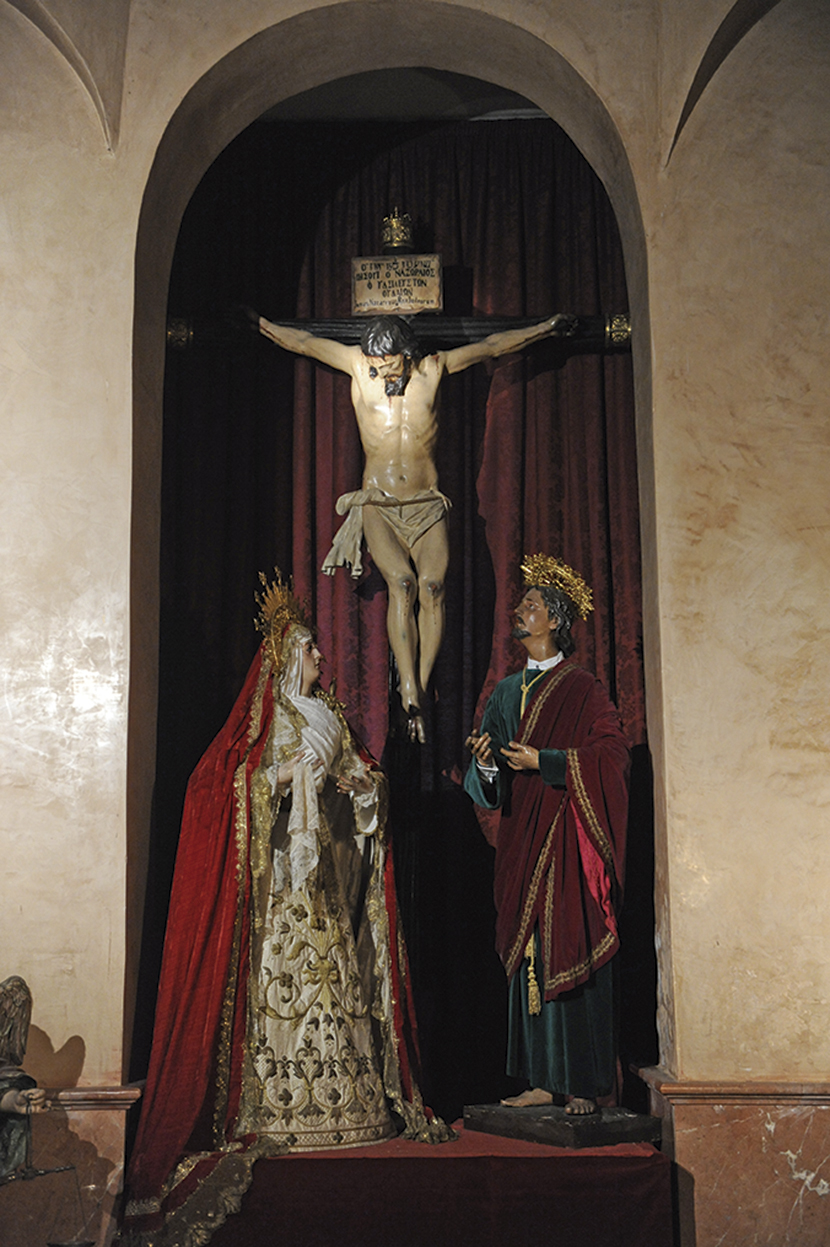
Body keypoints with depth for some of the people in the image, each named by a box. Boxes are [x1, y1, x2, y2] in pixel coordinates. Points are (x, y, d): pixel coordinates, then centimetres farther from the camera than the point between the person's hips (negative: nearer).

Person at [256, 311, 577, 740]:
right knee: (401, 583, -23)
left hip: (427, 505, 2)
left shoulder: (434, 367, 5)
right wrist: (254, 321, 15)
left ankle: (419, 687, -20)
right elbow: (298, 341, 11)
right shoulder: (358, 365, 3)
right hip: (378, 506, -1)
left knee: (432, 584, -21)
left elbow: (492, 346, 17)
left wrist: (547, 326, 27)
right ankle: (411, 697, -28)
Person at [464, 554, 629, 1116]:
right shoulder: (507, 692, 17)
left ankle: (584, 1083, -1)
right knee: (528, 955, 4)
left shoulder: (582, 688, -1)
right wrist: (485, 761, -8)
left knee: (571, 953, -6)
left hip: (567, 837, -6)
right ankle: (542, 1078, 10)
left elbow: (610, 754, -11)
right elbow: (490, 783, 15)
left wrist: (542, 761, -16)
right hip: (522, 842, 6)